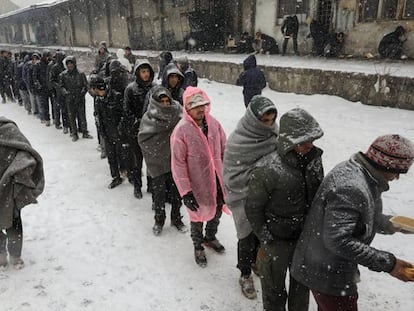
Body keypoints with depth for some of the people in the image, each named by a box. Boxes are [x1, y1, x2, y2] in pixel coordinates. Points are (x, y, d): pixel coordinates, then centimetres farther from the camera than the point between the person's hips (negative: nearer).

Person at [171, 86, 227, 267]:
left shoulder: (213, 123, -5)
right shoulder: (181, 130, -20)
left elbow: (224, 149, 6)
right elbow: (178, 164, -18)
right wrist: (185, 192, -19)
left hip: (217, 180, 5)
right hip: (197, 184, -5)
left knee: (216, 212, 23)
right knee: (198, 216, 15)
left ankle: (210, 238, 52)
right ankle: (198, 247, 42)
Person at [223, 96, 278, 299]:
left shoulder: (273, 133, -10)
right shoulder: (237, 142, -25)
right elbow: (233, 178, -23)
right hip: (244, 198, -5)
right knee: (247, 238, 11)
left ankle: (256, 261, 52)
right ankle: (245, 275, 36)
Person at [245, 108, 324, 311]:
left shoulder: (314, 158, -9)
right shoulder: (267, 169, -27)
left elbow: (318, 194, 6)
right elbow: (253, 207, -16)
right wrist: (266, 240, -11)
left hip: (306, 237, 5)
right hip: (278, 241, -5)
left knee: (302, 283, 26)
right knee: (275, 289, 18)